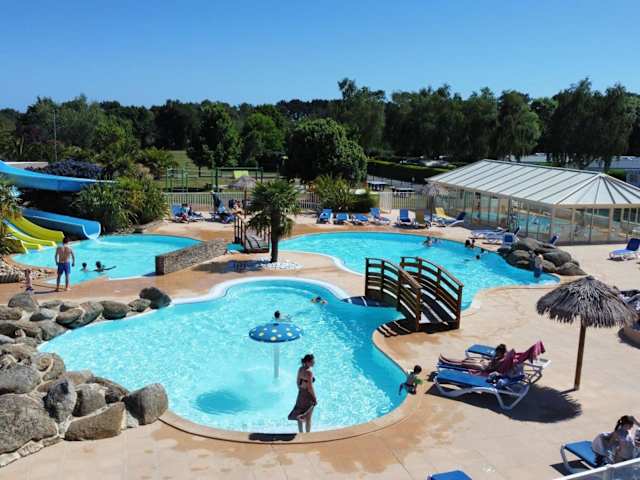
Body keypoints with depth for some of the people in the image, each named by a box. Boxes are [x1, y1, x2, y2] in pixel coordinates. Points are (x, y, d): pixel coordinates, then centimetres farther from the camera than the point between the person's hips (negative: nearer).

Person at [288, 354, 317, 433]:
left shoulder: (300, 369, -1)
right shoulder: (309, 372, -26)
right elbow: (310, 387, -24)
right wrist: (315, 398, -14)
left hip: (300, 394, 8)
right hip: (308, 396, -8)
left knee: (300, 416, 21)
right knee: (308, 418, 10)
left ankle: (301, 433, 36)